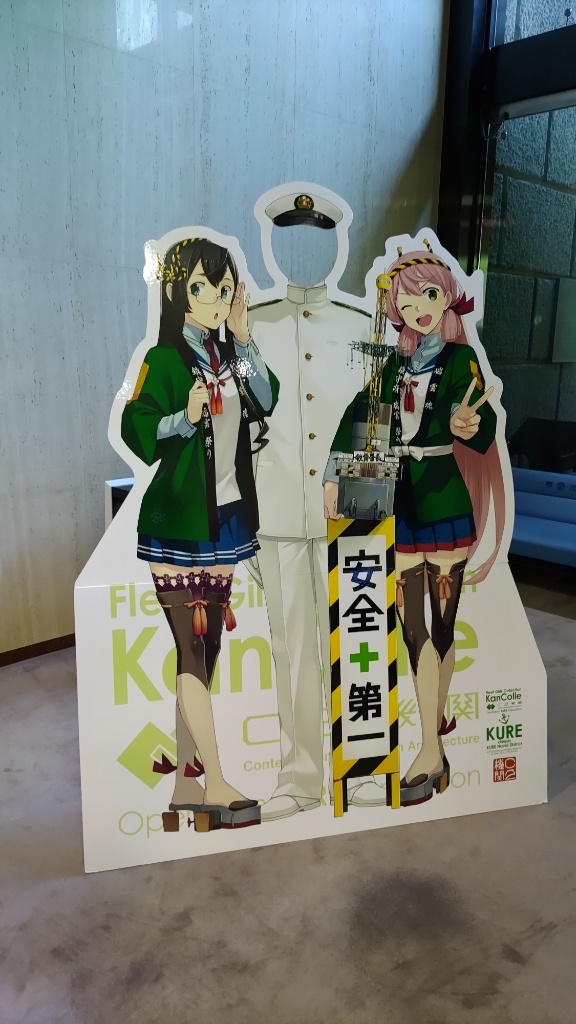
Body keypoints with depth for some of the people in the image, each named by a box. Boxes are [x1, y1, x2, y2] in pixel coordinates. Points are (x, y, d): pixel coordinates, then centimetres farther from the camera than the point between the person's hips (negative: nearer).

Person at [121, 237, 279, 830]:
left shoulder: (228, 355, 11)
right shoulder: (165, 360, -7)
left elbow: (265, 403, -4)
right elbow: (137, 432, -16)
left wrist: (243, 342, -6)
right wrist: (187, 417, -30)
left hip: (226, 516, 7)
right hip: (177, 520, -7)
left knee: (205, 652, 11)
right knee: (192, 651, -4)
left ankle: (186, 781, 23)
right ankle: (215, 784, 7)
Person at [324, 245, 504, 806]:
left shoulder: (460, 357, -3)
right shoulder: (396, 363, 11)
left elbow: (484, 429, -18)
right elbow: (359, 413, 16)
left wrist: (469, 426, -42)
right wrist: (332, 474, 9)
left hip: (443, 501, -5)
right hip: (400, 502, 5)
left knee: (440, 623, 0)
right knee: (414, 625, 6)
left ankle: (432, 752, 7)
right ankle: (436, 722, 22)